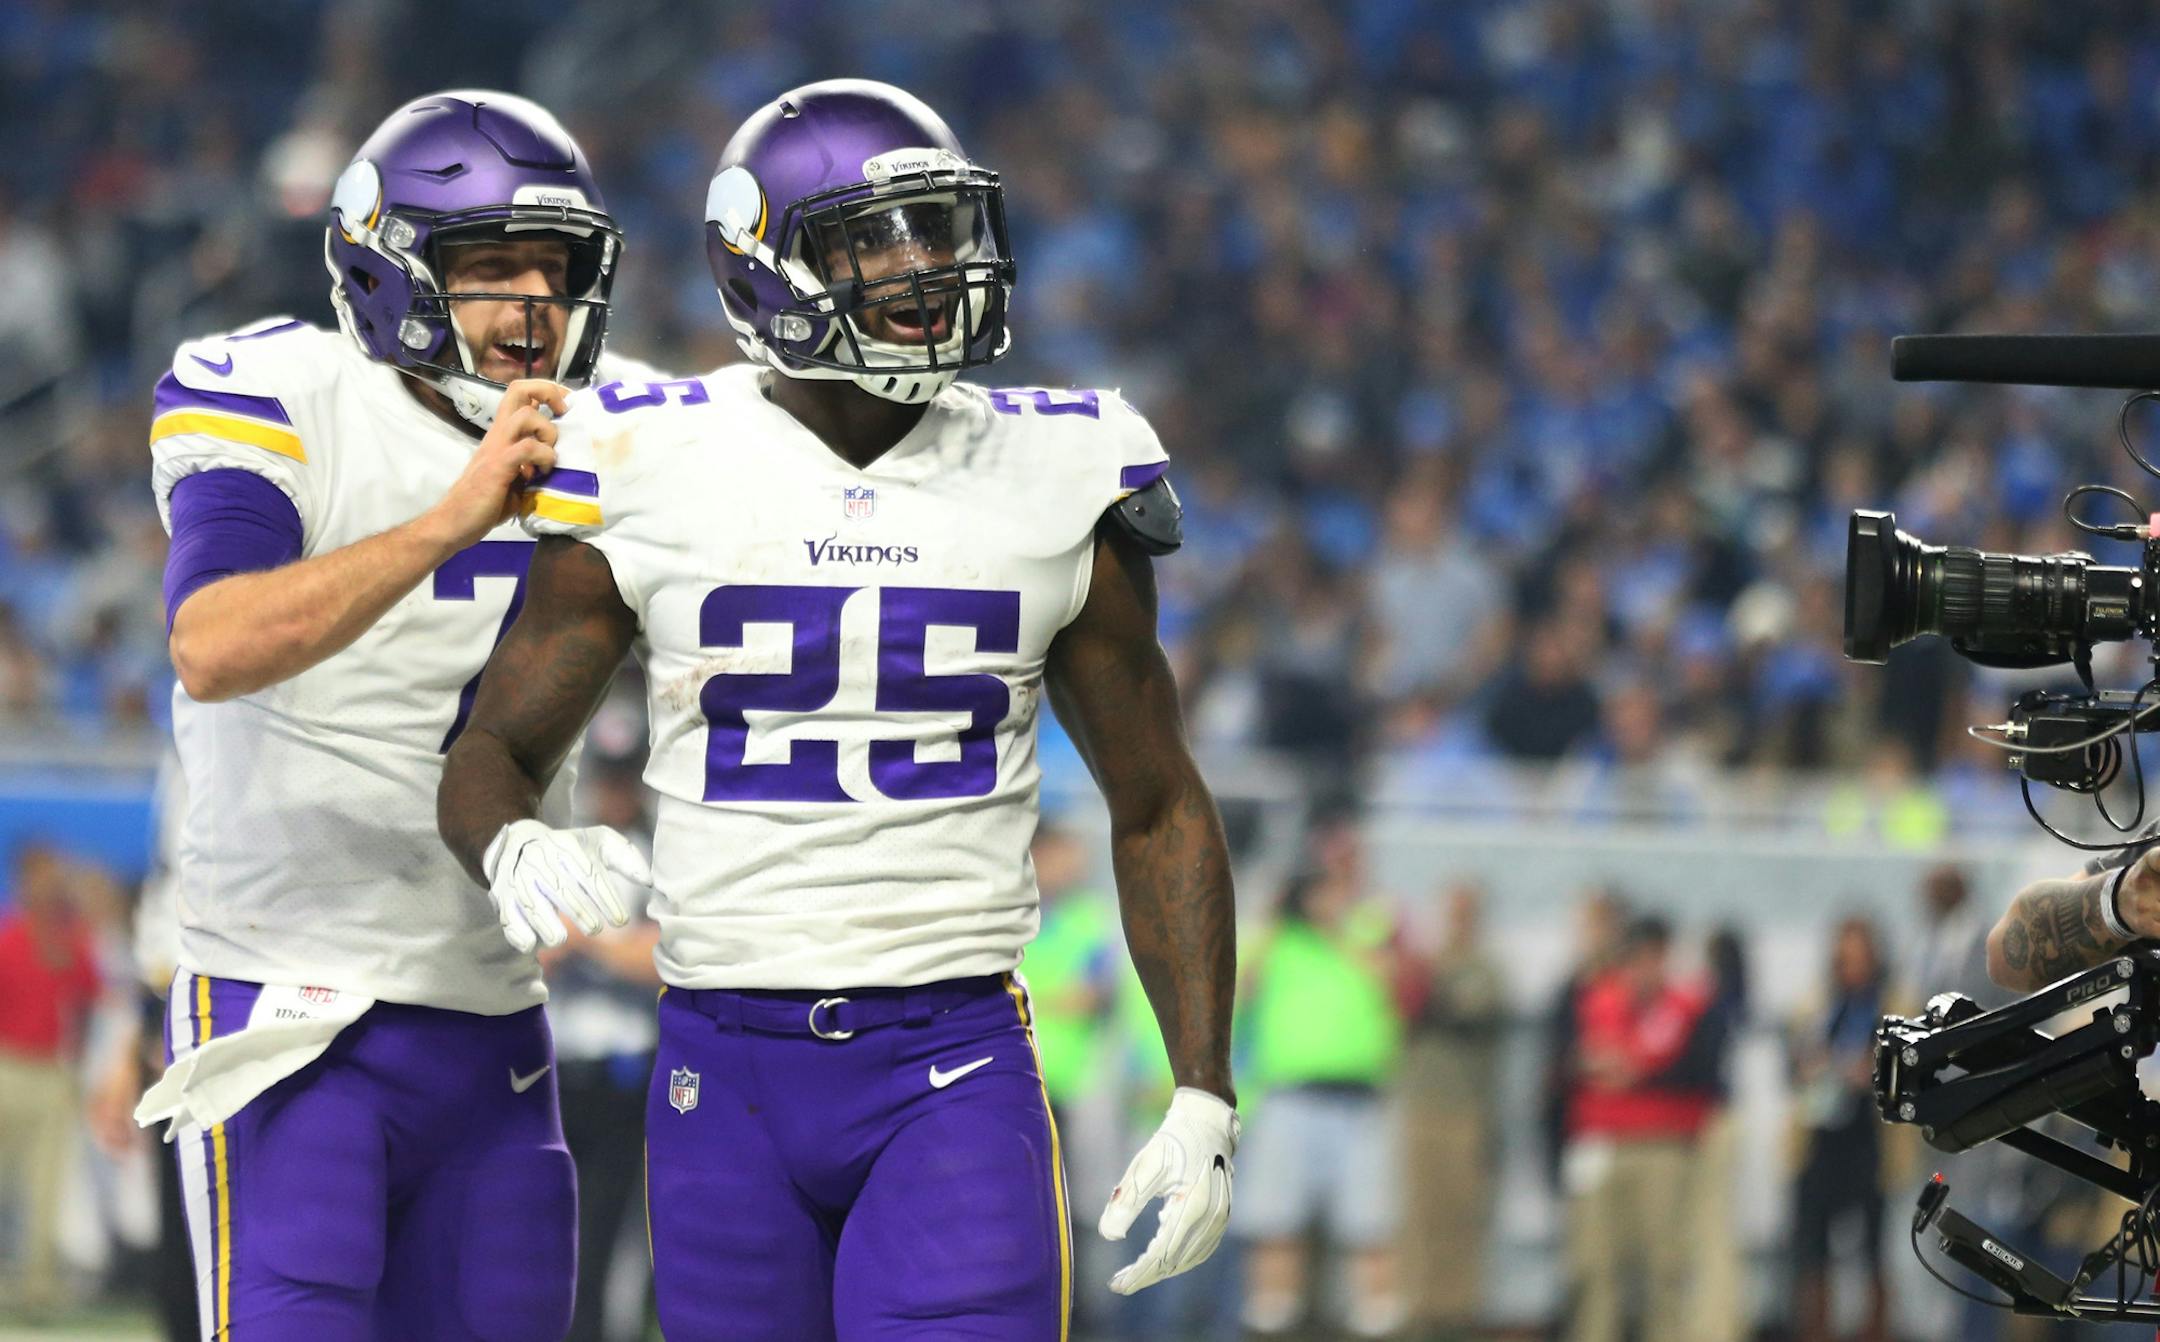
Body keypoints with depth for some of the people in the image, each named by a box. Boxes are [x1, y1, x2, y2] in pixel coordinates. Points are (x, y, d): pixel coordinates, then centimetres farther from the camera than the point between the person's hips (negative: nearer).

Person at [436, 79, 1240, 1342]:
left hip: (958, 1066, -1)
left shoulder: (1053, 485, 3)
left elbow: (1160, 810, 11)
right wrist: (513, 846, -19)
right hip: (728, 1075, 1)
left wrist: (1205, 1099, 3)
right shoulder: (656, 473, 0)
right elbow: (496, 751, 6)